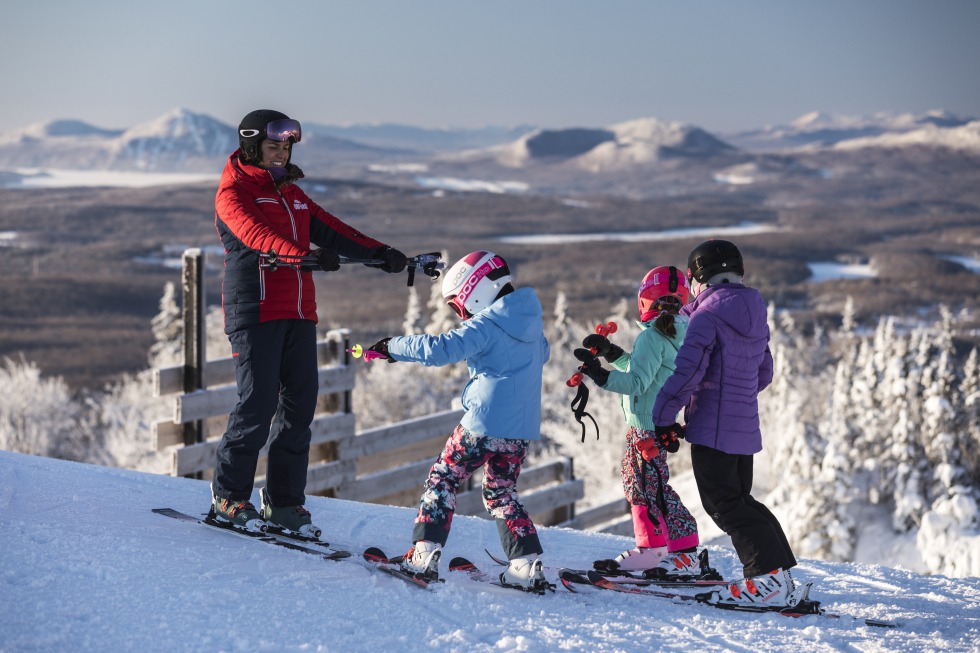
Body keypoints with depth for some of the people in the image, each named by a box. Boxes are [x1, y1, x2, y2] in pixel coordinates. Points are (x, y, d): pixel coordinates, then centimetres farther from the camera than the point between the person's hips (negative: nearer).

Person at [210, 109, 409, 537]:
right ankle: (229, 497, 3)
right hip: (255, 310, -7)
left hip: (298, 313, 7)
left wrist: (377, 253, -1)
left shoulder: (293, 194, 22)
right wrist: (304, 255, -38)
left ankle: (283, 503, 11)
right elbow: (257, 235, -21)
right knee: (258, 403, -10)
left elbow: (329, 230, 14)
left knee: (299, 405, 4)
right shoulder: (233, 193, -2)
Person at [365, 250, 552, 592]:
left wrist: (393, 346, -12)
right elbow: (542, 354, 32)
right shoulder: (531, 323, 12)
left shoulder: (486, 325, -12)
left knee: (442, 480, 5)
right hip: (523, 430, 7)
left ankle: (424, 555, -2)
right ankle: (527, 566, 9)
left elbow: (441, 348, -22)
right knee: (502, 492, 18)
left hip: (485, 424, -7)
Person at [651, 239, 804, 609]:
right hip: (746, 426, 8)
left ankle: (768, 580, -12)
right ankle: (781, 581, 12)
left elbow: (688, 370, -19)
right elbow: (763, 374, 20)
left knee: (725, 504, -4)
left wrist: (663, 417, -14)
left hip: (712, 427, -8)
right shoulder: (755, 314, 13)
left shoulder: (708, 314, -12)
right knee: (740, 499, 16)